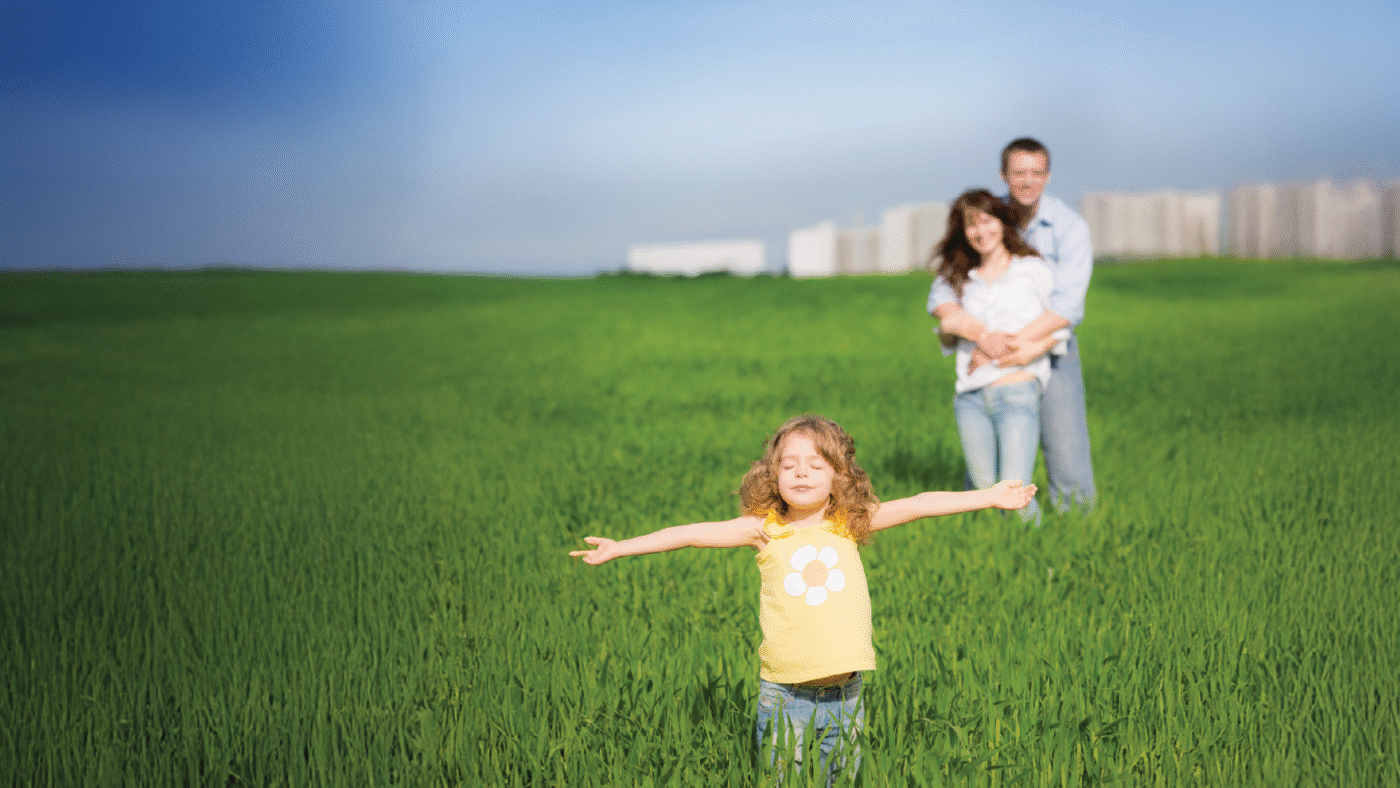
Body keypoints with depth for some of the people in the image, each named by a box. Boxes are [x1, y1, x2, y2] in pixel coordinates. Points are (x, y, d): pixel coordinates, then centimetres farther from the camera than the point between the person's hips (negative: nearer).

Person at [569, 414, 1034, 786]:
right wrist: (618, 548, -3)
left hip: (844, 689, 2)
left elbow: (917, 506, 1)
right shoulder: (764, 528, 0)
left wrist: (991, 496, 1)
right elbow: (691, 534, -1)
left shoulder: (849, 523, 3)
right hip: (783, 692, -1)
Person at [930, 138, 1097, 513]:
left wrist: (1008, 346, -30)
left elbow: (1065, 306, -20)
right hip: (995, 356, 1)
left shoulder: (1069, 227, -10)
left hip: (1051, 350, -1)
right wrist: (983, 335, -30)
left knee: (1069, 462, -4)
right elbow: (940, 299, -12)